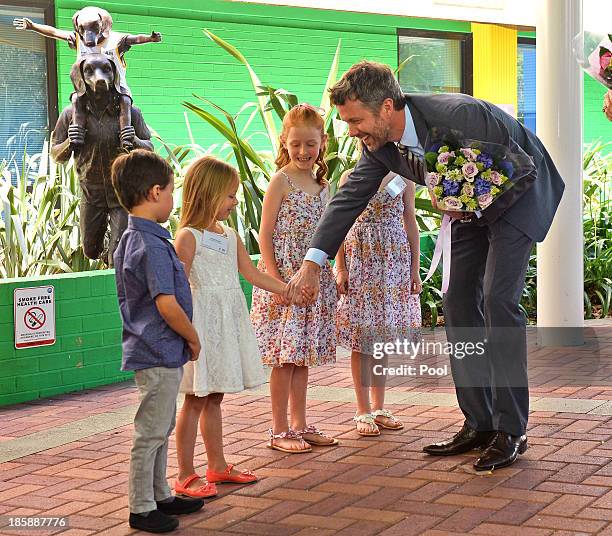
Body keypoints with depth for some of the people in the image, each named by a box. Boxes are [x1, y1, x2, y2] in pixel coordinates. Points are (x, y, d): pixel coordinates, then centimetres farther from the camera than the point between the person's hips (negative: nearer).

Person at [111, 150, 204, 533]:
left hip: (152, 352, 10)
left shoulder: (129, 241, 10)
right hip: (160, 354, -10)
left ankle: (159, 495, 32)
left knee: (161, 428, 20)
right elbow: (167, 304, -26)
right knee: (151, 433, 0)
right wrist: (193, 339, -10)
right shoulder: (154, 246, -21)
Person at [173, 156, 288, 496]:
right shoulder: (188, 236, -11)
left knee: (214, 398, 15)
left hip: (229, 322, 7)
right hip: (202, 322, -7)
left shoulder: (230, 236, 12)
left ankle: (217, 466, 24)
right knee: (195, 401, -2)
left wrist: (289, 290, 16)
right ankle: (185, 476, 4)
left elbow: (252, 274, 18)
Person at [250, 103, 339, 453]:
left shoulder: (322, 184, 11)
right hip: (284, 279, -6)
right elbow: (265, 235, -11)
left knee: (304, 357, 12)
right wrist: (275, 280, -17)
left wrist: (330, 277, 14)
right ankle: (280, 431, 4)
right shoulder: (281, 181, -8)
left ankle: (300, 425, 21)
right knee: (284, 358, -4)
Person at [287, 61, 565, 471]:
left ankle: (510, 430, -10)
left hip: (519, 193, -7)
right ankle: (479, 424, 9)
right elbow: (351, 197, -6)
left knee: (498, 301, -17)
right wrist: (313, 262, -13)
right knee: (459, 303, 2)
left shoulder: (461, 115, -37)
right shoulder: (379, 142, -15)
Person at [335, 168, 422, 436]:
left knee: (383, 336, 7)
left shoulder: (403, 178, 7)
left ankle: (378, 408, 17)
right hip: (359, 261, -2)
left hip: (394, 263, 2)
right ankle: (363, 411, 5)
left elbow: (410, 224, 9)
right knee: (361, 337, -2)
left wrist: (415, 269, 5)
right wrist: (341, 269, -5)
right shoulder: (350, 177, 3)